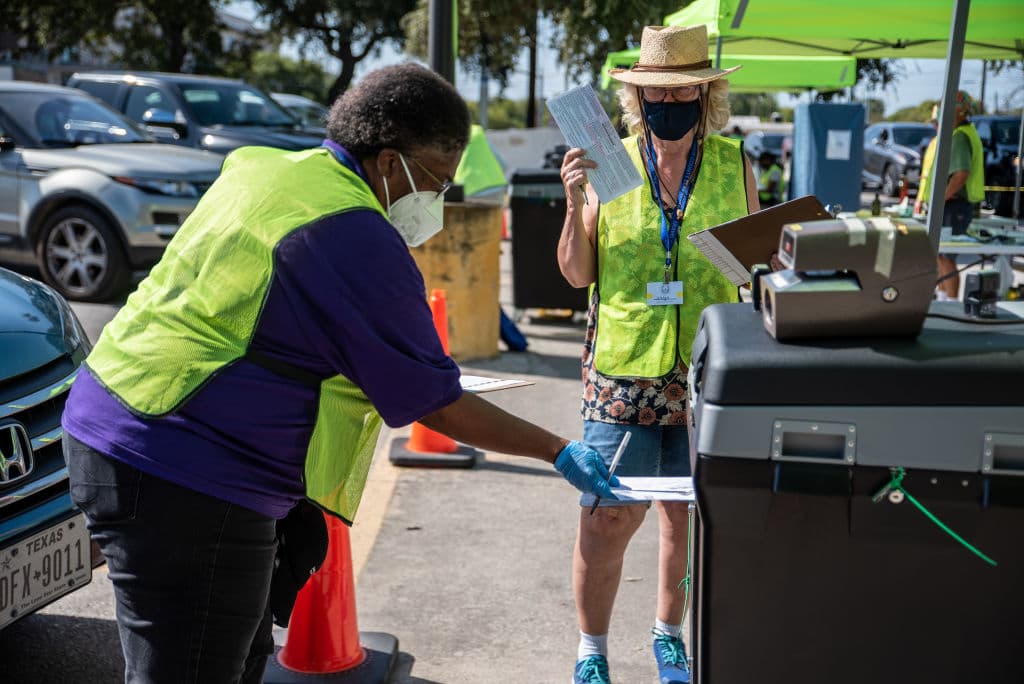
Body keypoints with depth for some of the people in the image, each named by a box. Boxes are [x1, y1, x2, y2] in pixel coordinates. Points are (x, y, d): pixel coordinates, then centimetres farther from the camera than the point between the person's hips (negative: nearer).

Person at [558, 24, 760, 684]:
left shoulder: (735, 166, 4)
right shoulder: (608, 165, 1)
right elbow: (577, 274, 4)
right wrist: (575, 205, -11)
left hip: (707, 375, 1)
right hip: (622, 371, -1)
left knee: (688, 516, 11)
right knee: (608, 517, -3)